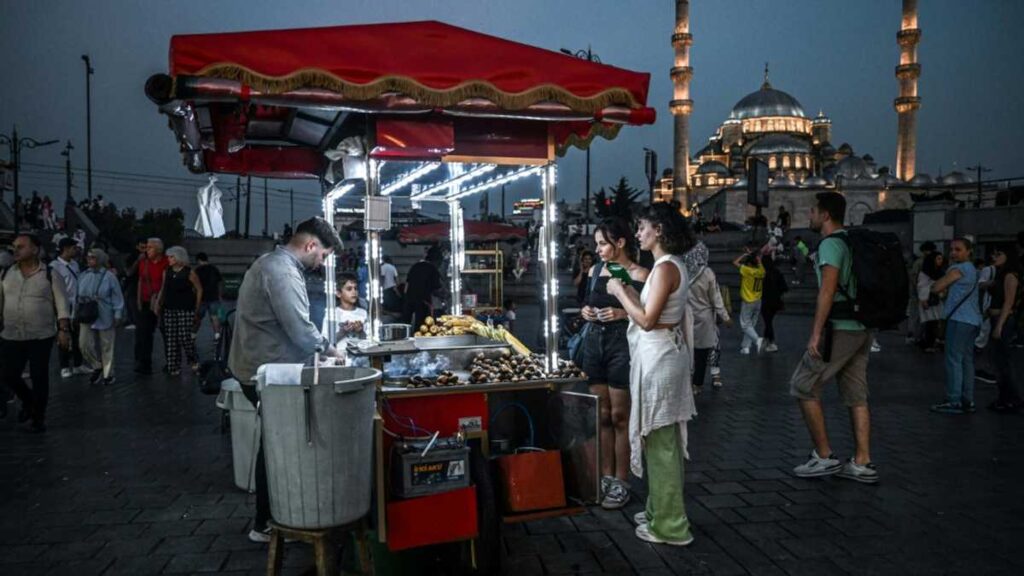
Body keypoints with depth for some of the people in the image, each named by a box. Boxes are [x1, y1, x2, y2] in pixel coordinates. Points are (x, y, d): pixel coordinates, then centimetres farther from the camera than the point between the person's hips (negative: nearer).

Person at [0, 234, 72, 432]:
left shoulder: (50, 275, -5)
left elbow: (62, 305, -6)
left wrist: (63, 329, -12)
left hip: (41, 336, -4)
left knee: (39, 378, 0)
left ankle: (38, 417, 15)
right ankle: (29, 400, 36)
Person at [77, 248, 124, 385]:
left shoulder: (109, 276, -8)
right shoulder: (83, 276, 5)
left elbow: (117, 297, -6)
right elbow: (79, 297, 12)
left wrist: (117, 316, -8)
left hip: (105, 318, -4)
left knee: (107, 347, 6)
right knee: (84, 345, -3)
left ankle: (108, 374, 20)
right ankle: (97, 367, 21)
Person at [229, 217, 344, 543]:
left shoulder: (271, 262, 13)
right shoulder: (284, 272, -21)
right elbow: (301, 329, -25)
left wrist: (319, 347, 14)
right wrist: (328, 350, -7)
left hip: (257, 366, 10)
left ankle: (269, 516, 29)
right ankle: (265, 525, 13)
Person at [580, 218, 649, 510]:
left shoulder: (639, 275, -9)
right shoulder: (595, 270, 9)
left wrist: (623, 313, -21)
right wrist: (585, 310, 0)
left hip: (623, 345, -6)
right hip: (594, 341, 6)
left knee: (619, 416, 2)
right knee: (602, 415, 12)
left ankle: (621, 482, 13)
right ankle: (606, 476, 24)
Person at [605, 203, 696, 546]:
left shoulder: (665, 267, -18)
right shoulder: (672, 264, 13)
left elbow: (647, 320, -21)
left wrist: (619, 292, -12)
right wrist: (627, 291, 13)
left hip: (658, 357, -10)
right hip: (664, 353, 10)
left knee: (660, 442, -2)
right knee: (664, 439, 17)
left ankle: (669, 526, 8)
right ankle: (660, 511, 29)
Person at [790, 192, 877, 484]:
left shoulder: (831, 243, -12)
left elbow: (827, 290, -21)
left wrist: (816, 333, -21)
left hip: (839, 329, -9)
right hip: (861, 329, 9)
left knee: (803, 386, 0)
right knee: (856, 396, 10)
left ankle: (824, 457, 4)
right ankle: (862, 464, 12)